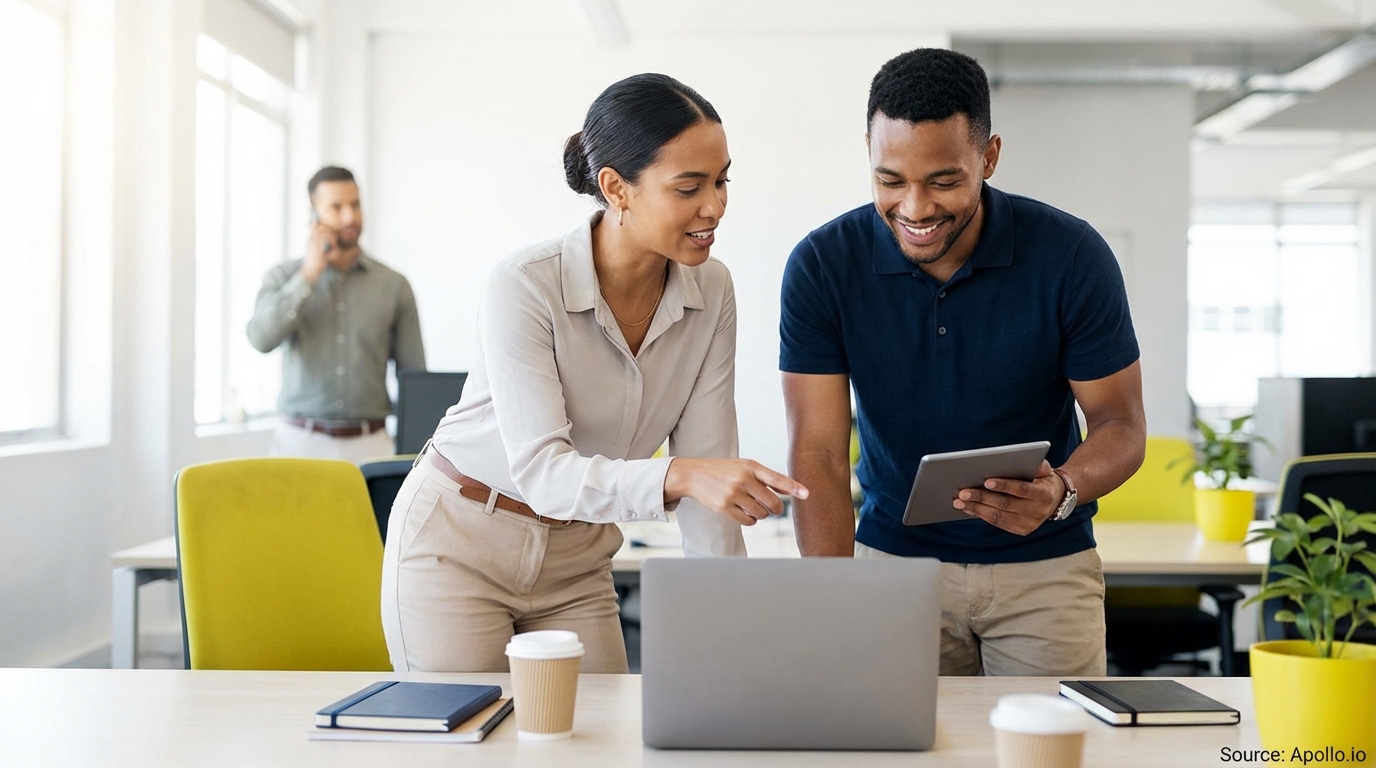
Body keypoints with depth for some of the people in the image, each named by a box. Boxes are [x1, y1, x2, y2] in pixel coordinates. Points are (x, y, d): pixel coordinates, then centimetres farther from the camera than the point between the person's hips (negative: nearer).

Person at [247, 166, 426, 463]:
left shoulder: (393, 285, 4)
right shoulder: (283, 278, 5)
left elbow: (413, 378, 5)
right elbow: (262, 339, -13)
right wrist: (309, 274, -10)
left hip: (369, 444, 0)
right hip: (299, 440, 0)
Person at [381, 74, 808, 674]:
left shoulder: (710, 291, -10)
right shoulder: (524, 286, -25)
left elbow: (707, 464, -9)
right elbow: (541, 473, -31)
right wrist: (679, 477, -47)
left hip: (575, 563, 5)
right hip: (457, 547, -4)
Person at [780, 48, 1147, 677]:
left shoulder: (1072, 256, -15)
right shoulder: (821, 265, -15)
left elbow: (1121, 424, -7)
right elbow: (818, 451, -16)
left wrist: (1062, 492, -30)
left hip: (1045, 562, 0)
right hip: (894, 557, 0)